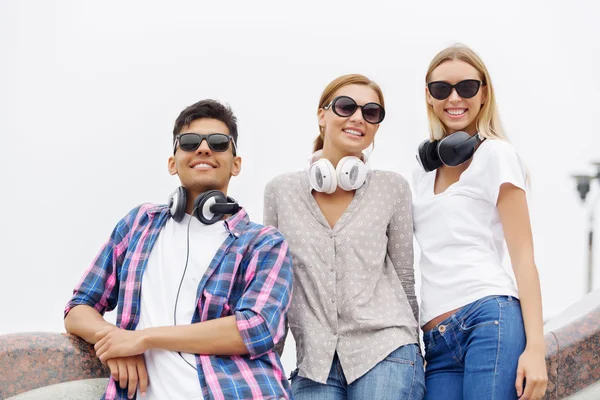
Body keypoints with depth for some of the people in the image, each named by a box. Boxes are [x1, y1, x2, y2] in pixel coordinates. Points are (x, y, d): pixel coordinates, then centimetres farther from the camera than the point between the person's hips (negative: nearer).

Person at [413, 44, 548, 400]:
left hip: (490, 320, -6)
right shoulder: (425, 168, 20)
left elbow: (523, 256, -3)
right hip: (437, 341, 6)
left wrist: (535, 346, -11)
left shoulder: (495, 154, 3)